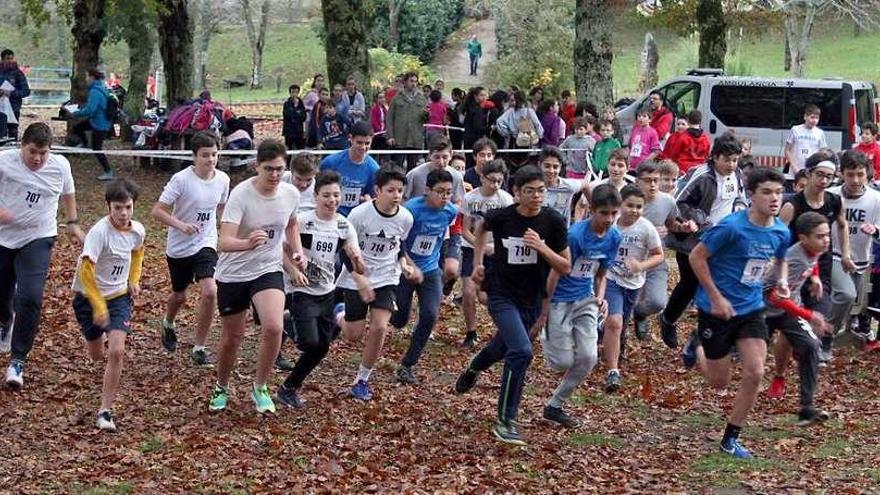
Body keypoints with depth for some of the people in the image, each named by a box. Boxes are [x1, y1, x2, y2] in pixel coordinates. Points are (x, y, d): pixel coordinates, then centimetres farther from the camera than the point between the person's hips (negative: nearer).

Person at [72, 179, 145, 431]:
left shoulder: (138, 230, -8)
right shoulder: (99, 232, -25)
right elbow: (86, 271, -29)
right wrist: (99, 307, -29)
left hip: (119, 296, 3)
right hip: (88, 297, -3)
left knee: (116, 352, -16)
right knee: (97, 355, 12)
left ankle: (105, 411, -10)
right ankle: (100, 335, 53)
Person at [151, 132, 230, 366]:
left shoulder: (222, 179, -4)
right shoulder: (181, 179, -18)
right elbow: (157, 210, -18)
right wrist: (180, 225, -31)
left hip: (205, 245, 2)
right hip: (178, 247, -2)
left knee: (210, 292, -19)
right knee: (179, 296, 16)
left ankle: (200, 348, -3)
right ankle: (168, 324, 53)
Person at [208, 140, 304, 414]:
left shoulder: (291, 194, -7)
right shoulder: (241, 194, -23)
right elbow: (224, 242, -33)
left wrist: (297, 250, 2)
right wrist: (248, 243, -52)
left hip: (269, 270, 2)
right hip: (232, 274, -2)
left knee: (274, 327, -21)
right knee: (232, 337, 9)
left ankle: (260, 388, -1)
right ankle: (221, 388, 37)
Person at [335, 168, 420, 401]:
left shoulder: (405, 218, -7)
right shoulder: (359, 214, -19)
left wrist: (404, 264, -6)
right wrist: (360, 280, -22)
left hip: (386, 279, 2)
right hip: (356, 281, -2)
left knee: (379, 328, -14)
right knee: (354, 335, 4)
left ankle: (361, 381, 3)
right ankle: (340, 314, 42)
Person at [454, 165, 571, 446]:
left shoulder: (553, 222, -12)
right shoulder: (501, 217, -13)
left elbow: (566, 268, -9)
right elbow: (482, 229, 13)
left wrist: (541, 247, -24)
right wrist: (477, 263, 10)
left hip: (532, 300, 4)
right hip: (502, 295, -4)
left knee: (503, 347, 25)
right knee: (522, 351, -24)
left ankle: (472, 370, 62)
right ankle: (505, 422, -13)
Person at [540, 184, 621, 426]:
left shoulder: (613, 237, -3)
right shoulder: (575, 235, -23)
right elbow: (555, 272, -16)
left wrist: (600, 297, -8)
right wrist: (545, 307, -11)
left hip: (585, 301, 6)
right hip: (560, 300, -6)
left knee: (588, 358, -5)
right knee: (564, 362, -7)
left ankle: (555, 406, 13)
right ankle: (545, 337, 28)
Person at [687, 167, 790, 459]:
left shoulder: (781, 232, -2)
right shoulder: (732, 227, -21)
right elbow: (696, 256, -14)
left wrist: (782, 281, -2)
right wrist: (716, 297, -17)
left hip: (751, 310, 5)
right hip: (717, 310, -5)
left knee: (755, 374, -9)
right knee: (719, 382, 5)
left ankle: (730, 439, 7)